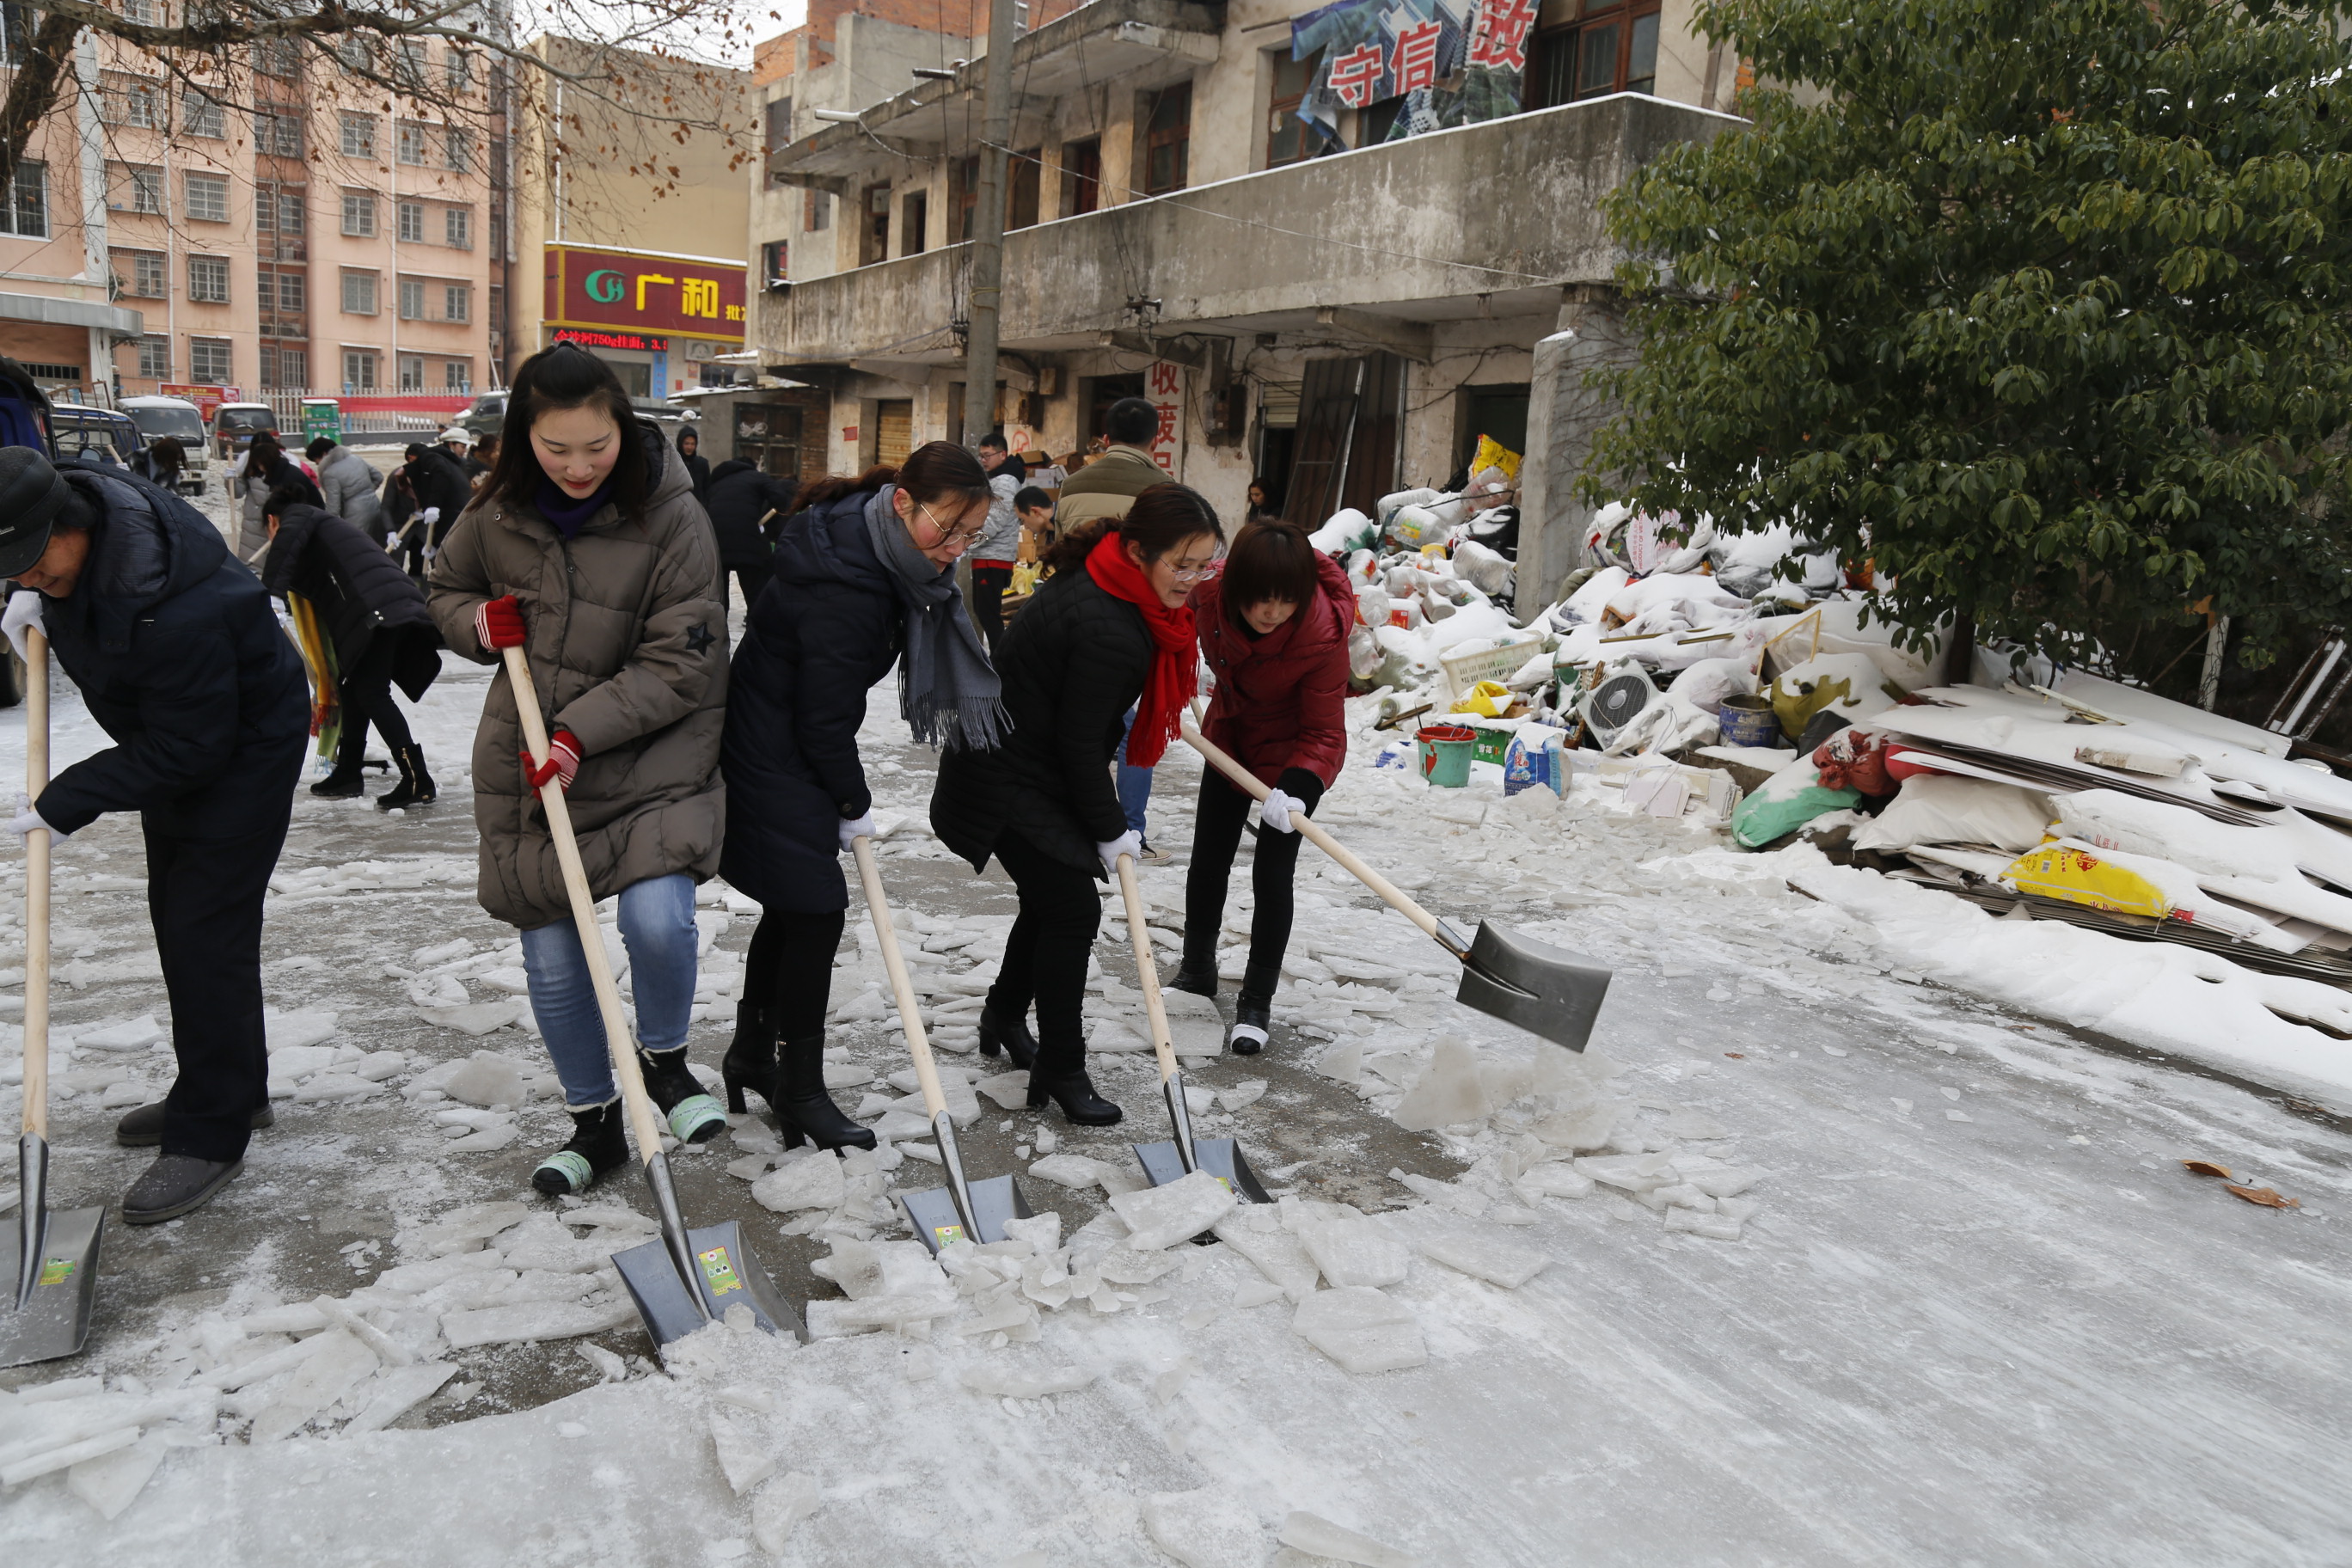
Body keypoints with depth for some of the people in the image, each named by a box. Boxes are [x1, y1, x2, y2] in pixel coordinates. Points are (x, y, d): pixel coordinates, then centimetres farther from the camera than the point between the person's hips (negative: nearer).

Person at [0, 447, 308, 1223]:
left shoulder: (176, 612, -38)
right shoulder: (78, 500, -12)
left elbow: (184, 751, -30)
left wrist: (65, 802, -25)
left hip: (245, 747, -10)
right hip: (175, 736, 10)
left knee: (206, 931, -10)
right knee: (175, 917, 16)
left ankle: (210, 1135, 1)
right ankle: (233, 1087, 30)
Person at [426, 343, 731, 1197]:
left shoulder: (672, 516, -15)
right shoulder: (500, 508, -2)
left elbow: (679, 663, -16)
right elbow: (445, 588, 17)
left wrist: (581, 732, -24)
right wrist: (479, 621, -7)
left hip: (648, 756, -4)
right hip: (524, 764, 4)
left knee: (657, 918, -23)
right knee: (551, 960, 9)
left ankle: (663, 1057, 10)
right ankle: (594, 1122, 30)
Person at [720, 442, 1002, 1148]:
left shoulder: (887, 553, -1)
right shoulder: (843, 588, -31)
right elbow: (824, 718, -24)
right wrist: (853, 803, -11)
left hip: (785, 746, 10)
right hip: (777, 761, -10)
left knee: (791, 908, 18)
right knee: (815, 912, -5)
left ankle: (751, 1054, 34)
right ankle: (800, 1091, 8)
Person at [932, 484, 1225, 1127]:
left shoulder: (1101, 581, 0)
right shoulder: (1108, 630, -31)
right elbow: (1080, 743, -24)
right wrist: (1111, 831, -12)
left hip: (1027, 761, 10)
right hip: (1008, 784, -10)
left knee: (1053, 898, 19)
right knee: (1073, 909, -6)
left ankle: (1005, 1015, 41)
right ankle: (1060, 1070, 6)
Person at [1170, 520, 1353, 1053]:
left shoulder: (1324, 636, -35)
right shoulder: (1212, 594, -25)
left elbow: (1323, 735, -29)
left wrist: (1295, 791, -44)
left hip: (1294, 753, -4)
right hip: (1230, 735, 4)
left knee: (1271, 875, -7)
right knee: (1207, 863, 11)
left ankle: (1256, 1003, 11)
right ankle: (1197, 971, 34)